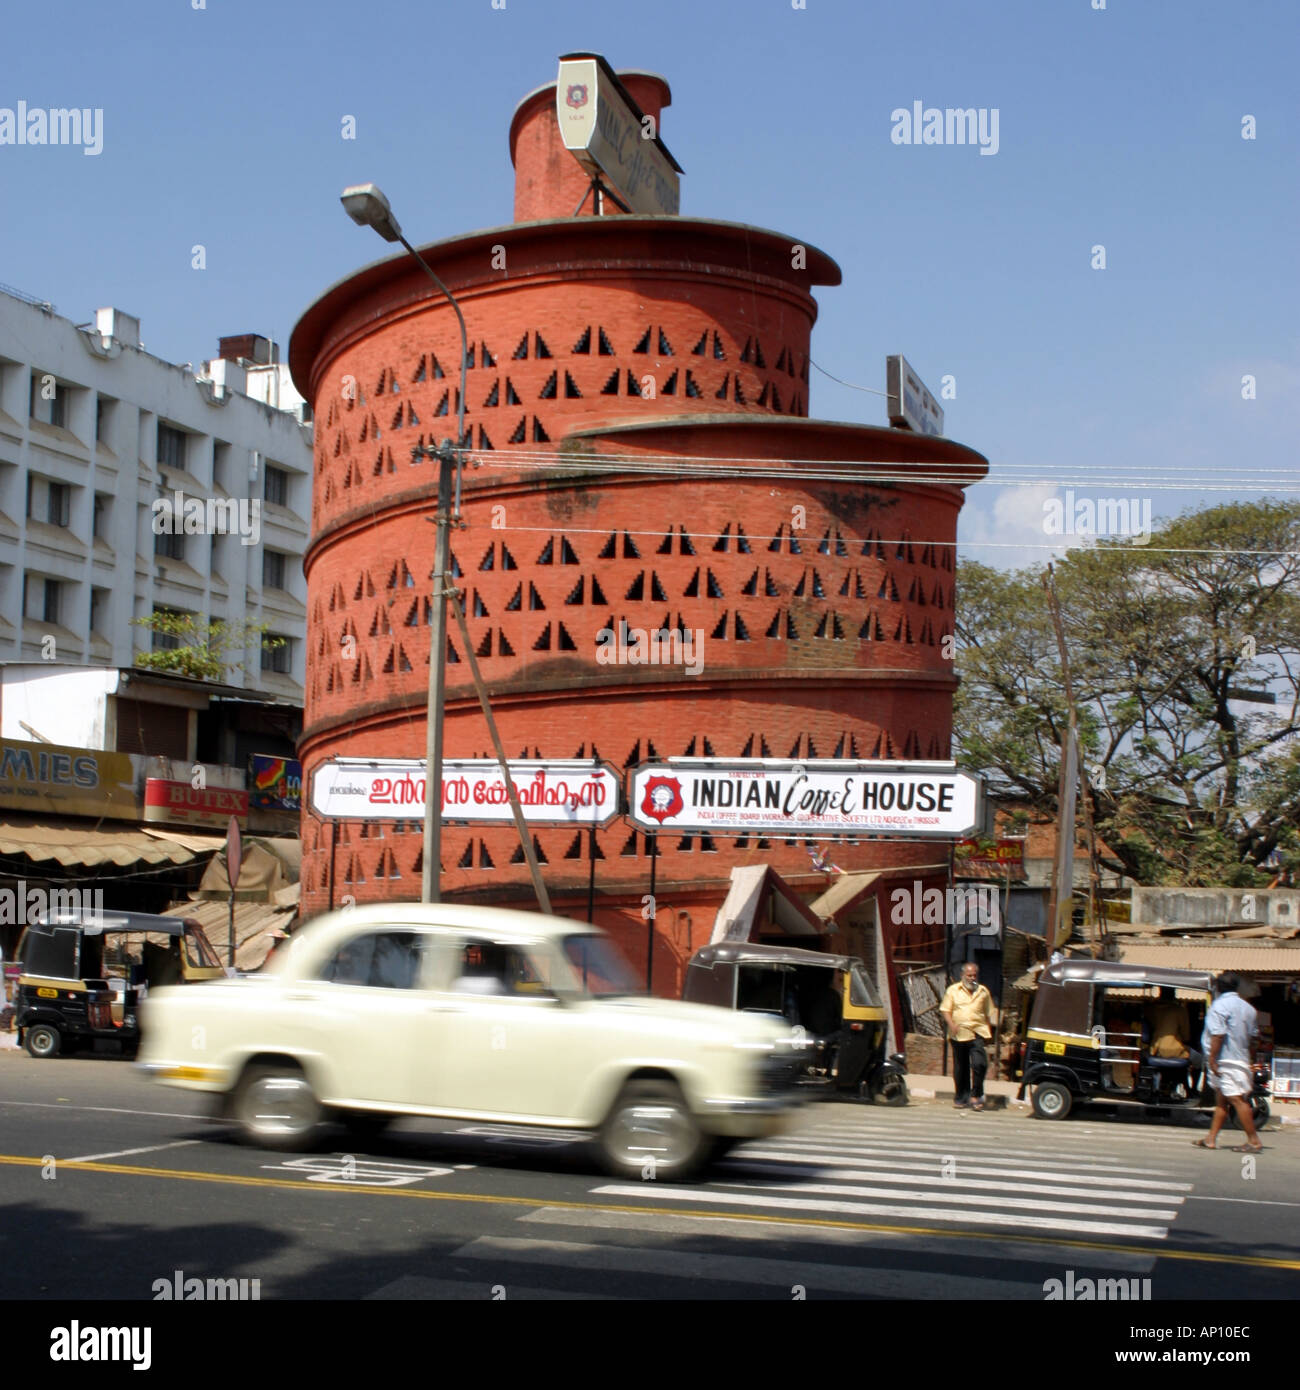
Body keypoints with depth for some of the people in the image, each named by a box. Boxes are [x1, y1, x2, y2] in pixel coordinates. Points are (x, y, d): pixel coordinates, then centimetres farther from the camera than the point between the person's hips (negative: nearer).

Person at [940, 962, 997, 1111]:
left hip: (978, 1033, 0)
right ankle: (961, 1098, 17)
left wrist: (989, 1032, 11)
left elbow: (988, 1014, 19)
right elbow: (945, 1010, 4)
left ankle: (975, 1095, -6)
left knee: (979, 1063, -17)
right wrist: (951, 1024, -13)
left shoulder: (983, 992, 13)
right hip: (959, 1034, 0)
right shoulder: (953, 990, 8)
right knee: (960, 1069, 6)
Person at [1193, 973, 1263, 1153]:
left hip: (1225, 1062, -9)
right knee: (1221, 1101, 11)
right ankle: (1211, 1138, 14)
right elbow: (1254, 1037, 20)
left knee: (1236, 1099, -9)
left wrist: (1212, 1059, -17)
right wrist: (1250, 1061, 29)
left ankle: (1253, 1141, -11)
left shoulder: (1219, 1006, -11)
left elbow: (1218, 1035, -20)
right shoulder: (1248, 1008, 15)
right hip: (1242, 1060, 9)